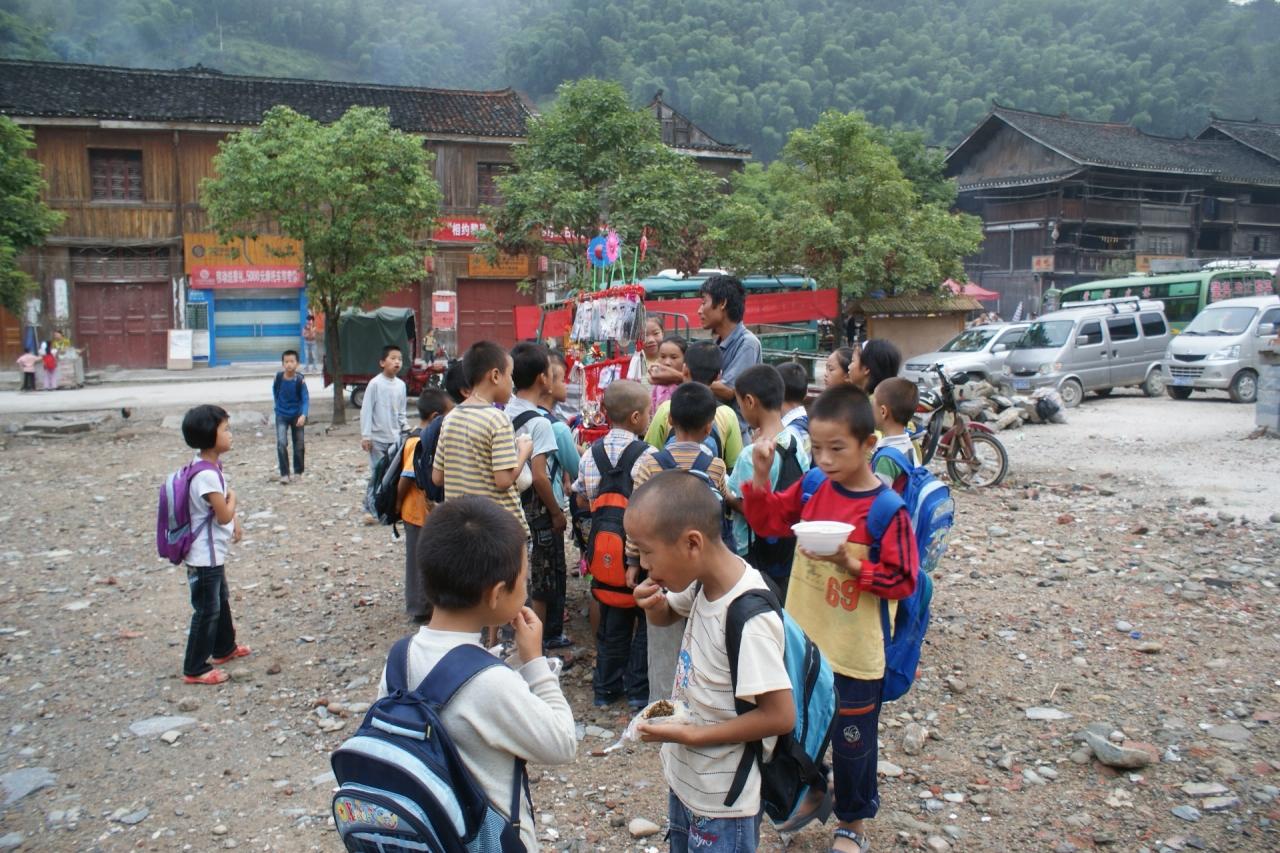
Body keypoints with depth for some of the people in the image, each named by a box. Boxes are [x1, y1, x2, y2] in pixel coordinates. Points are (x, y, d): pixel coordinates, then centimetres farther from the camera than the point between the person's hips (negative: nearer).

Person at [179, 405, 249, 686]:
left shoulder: (211, 465, 4)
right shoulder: (207, 475, -28)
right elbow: (224, 515, -22)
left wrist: (234, 519, 4)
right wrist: (232, 497, -5)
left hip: (213, 552, 10)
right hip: (205, 556, -10)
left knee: (221, 602, 25)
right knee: (207, 610, 1)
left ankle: (224, 647, 42)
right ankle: (195, 669, 12)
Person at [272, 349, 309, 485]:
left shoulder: (300, 381, -16)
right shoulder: (279, 377, -9)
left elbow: (305, 399, -18)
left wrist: (303, 415, -33)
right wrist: (279, 405, 12)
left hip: (297, 416, -1)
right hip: (282, 416, 1)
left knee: (299, 445, 7)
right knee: (281, 443, -13)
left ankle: (298, 472, 24)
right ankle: (284, 474, -8)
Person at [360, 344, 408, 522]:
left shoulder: (401, 385, 5)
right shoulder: (375, 384, -11)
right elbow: (366, 410, -10)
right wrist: (365, 436, -13)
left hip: (395, 437, 5)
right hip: (378, 437, -5)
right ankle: (370, 509, 7)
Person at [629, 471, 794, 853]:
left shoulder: (747, 617, -31)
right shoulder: (703, 581, -7)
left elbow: (780, 716, -27)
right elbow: (667, 617, 14)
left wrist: (690, 734, -23)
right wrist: (655, 605, -10)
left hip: (723, 801, -8)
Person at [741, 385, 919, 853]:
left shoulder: (887, 509, -19)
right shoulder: (811, 488, -4)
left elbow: (902, 582, -15)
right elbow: (766, 521, 6)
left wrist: (853, 566, -29)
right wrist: (761, 475, -10)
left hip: (853, 652, -5)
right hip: (802, 639, 5)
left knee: (851, 740, 12)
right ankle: (811, 792, 48)